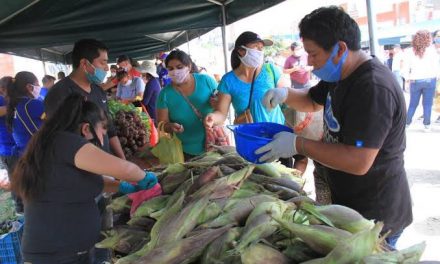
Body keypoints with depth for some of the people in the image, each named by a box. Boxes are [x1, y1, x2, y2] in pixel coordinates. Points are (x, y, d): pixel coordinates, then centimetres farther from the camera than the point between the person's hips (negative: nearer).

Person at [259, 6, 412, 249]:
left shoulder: (373, 88, -28)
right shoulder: (340, 75, 4)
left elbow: (358, 162, -32)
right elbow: (312, 101, 19)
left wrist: (297, 144, -26)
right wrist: (285, 94, -1)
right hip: (347, 200, 9)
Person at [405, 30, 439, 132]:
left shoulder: (412, 52, 2)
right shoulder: (431, 51, -2)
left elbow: (408, 68, 0)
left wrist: (409, 78, 7)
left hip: (415, 81, 2)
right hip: (429, 80, -2)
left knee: (413, 103, 11)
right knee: (427, 104, 4)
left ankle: (407, 122, 14)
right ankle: (427, 124, 7)